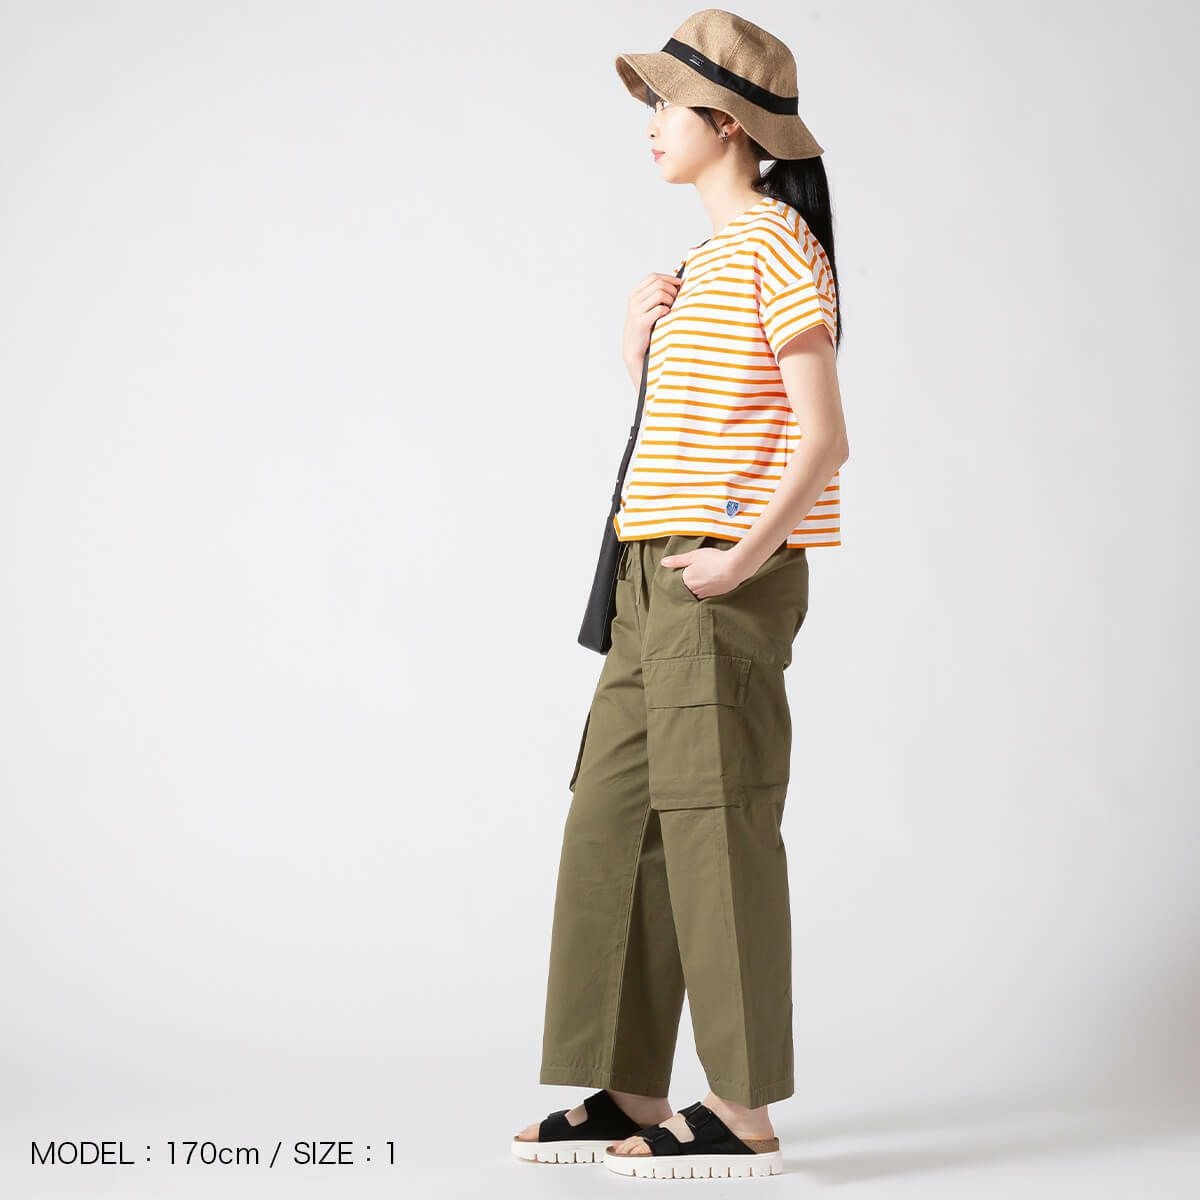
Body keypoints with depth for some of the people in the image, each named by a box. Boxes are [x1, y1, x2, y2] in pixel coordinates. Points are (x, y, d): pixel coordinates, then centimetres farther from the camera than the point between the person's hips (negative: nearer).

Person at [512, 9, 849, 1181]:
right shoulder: (707, 257, 20)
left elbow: (822, 435, -15)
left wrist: (747, 555, -23)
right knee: (614, 818, 9)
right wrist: (640, 351, 6)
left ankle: (742, 1115, 3)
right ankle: (633, 1093, 17)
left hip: (726, 583, -9)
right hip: (657, 574, 10)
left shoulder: (774, 243, -8)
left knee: (714, 824, -6)